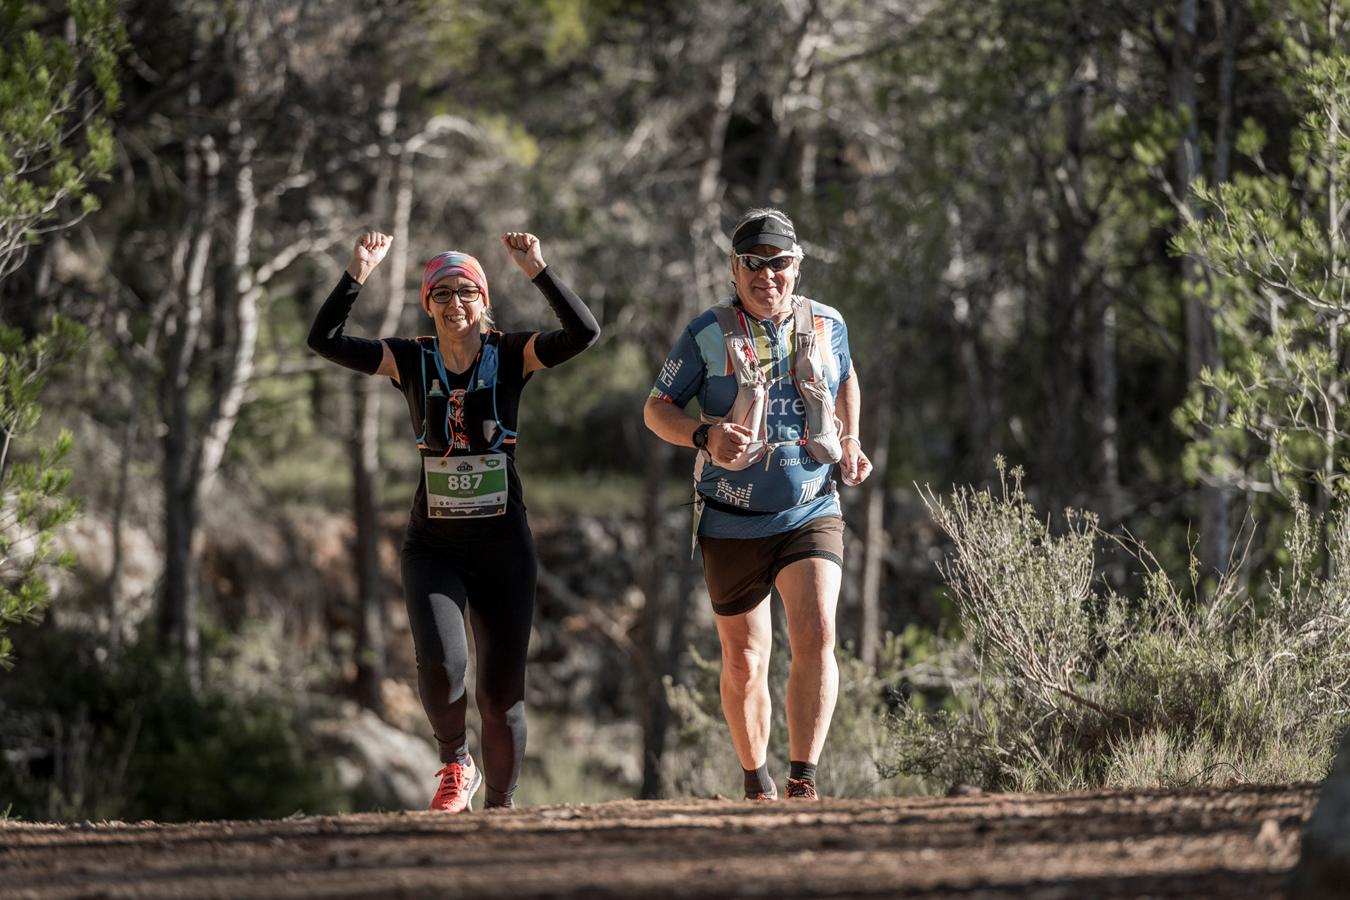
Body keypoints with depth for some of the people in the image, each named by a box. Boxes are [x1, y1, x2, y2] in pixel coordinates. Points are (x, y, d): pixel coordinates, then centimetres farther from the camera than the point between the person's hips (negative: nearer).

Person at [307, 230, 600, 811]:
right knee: (440, 665, -23)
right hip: (433, 547, 0)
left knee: (502, 691, 3)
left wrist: (538, 272, -24)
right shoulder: (410, 361, 1)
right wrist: (356, 276, -17)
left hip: (504, 546, 0)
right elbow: (324, 339, -7)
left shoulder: (511, 356, -2)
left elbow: (583, 333, -16)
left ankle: (500, 806, 21)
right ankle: (455, 764, 5)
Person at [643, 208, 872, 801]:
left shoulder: (826, 326, 4)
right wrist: (705, 436, -22)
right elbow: (656, 409, -1)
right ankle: (757, 785, 27)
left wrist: (850, 443, 9)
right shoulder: (709, 334, -4)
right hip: (733, 523, -1)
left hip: (812, 513, 1)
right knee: (745, 662, 7)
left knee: (816, 635, -20)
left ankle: (803, 784, -18)